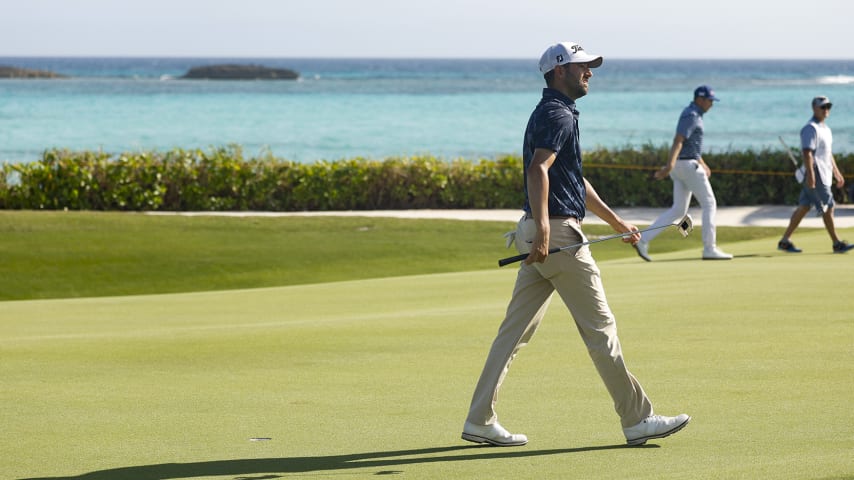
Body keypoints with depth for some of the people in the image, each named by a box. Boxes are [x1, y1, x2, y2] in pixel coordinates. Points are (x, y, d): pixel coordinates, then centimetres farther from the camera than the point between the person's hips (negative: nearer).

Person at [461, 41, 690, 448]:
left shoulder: (554, 113, 21)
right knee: (600, 328, -3)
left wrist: (616, 222, 35)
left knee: (515, 331, 7)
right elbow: (538, 169, -27)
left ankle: (480, 421, 6)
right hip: (558, 233, -10)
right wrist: (542, 228, -37)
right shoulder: (557, 114, -12)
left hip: (542, 236, 10)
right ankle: (637, 420, 3)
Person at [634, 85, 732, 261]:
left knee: (679, 210, 8)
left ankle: (643, 240, 0)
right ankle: (709, 249, -3)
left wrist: (702, 164, 35)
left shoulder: (693, 114, 18)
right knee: (709, 204, -3)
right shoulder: (691, 115, -14)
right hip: (688, 165, -10)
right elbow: (678, 141, -26)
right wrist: (670, 165, -36)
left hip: (681, 167, 10)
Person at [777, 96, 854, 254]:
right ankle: (837, 244, 1)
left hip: (825, 174, 10)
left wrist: (836, 172, 28)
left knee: (803, 207, 8)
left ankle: (784, 241, 10)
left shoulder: (825, 128, 20)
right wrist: (810, 174, -29)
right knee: (828, 207, -5)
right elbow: (807, 152, -21)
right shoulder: (810, 128, -12)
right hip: (816, 175, -10)